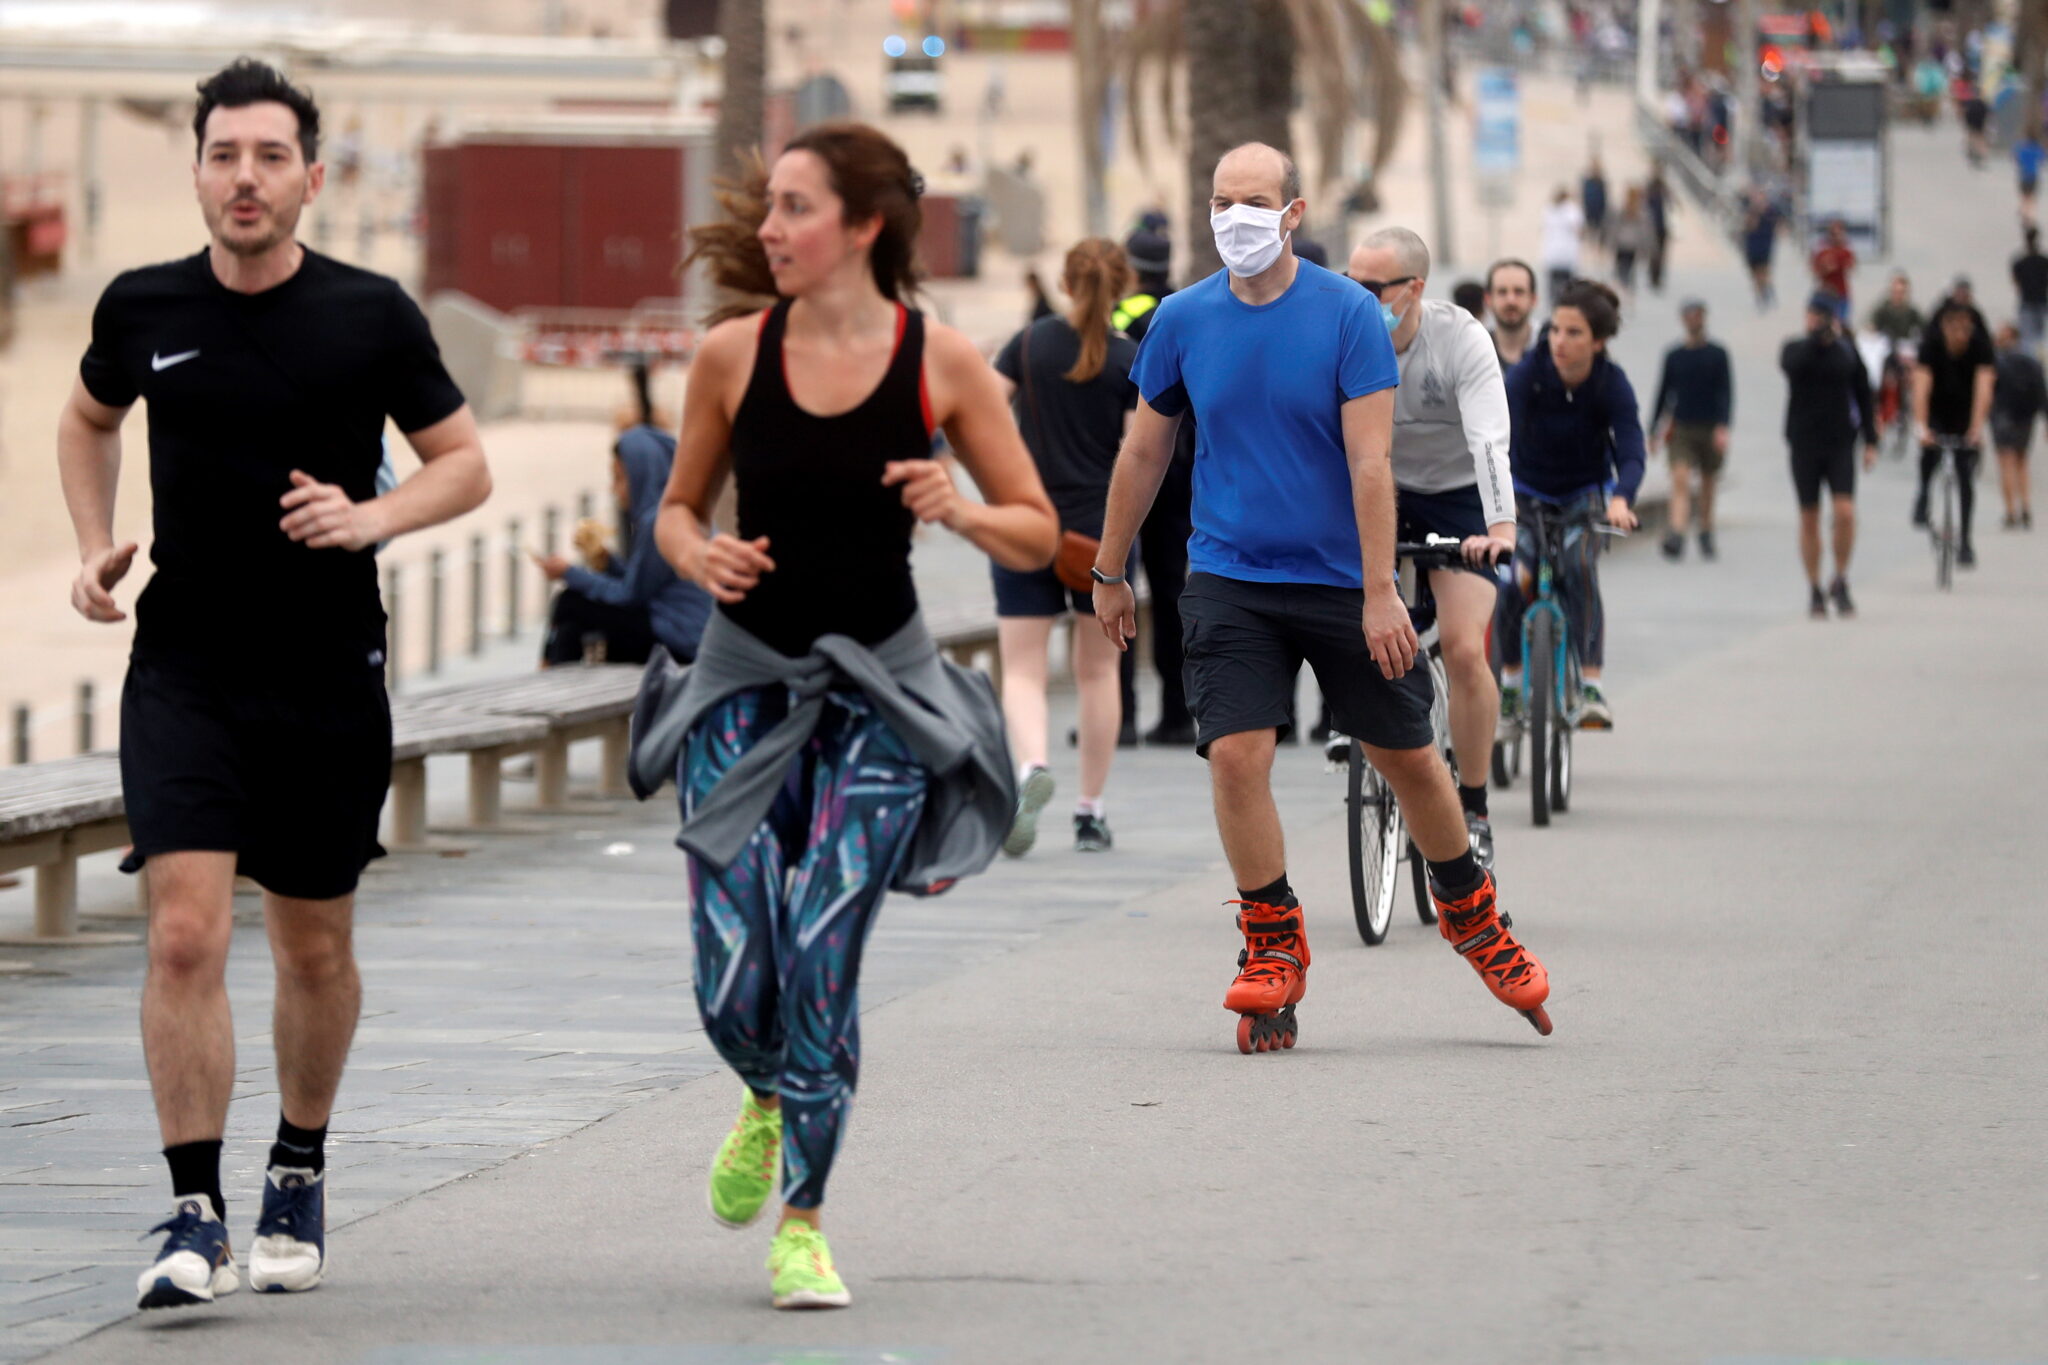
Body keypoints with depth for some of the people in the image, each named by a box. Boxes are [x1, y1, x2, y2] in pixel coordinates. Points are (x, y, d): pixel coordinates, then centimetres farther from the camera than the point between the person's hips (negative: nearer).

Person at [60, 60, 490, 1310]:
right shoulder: (144, 309, 1)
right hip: (185, 670, 0)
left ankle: (300, 1172, 36)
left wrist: (371, 517, -15)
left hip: (330, 677, 0)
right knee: (186, 935, -15)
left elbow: (466, 464, 4)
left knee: (315, 949, 12)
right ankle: (197, 1218, -12)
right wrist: (96, 544, 7)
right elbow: (90, 418, 22)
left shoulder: (372, 316, -4)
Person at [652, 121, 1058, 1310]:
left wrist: (961, 511, -18)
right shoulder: (734, 355, -2)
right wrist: (699, 554, -11)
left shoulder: (941, 362, -5)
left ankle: (803, 1224, 4)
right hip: (748, 676, 2)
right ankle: (769, 1104, 32)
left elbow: (1039, 536, 2)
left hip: (879, 686, -1)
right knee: (733, 981, -5)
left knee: (820, 957, -12)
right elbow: (679, 506, 11)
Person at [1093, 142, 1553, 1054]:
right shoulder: (1183, 321, -1)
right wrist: (1109, 574, 16)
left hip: (1341, 577, -1)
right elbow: (1144, 453, 11)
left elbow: (1369, 459, -12)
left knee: (1407, 756, 8)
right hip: (1228, 578, 1)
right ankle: (1272, 946, 4)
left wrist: (1380, 591, -17)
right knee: (1236, 755, -12)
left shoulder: (1348, 314, -9)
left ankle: (1471, 917, 30)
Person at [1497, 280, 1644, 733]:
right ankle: (1511, 682, 3)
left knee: (1579, 565, -27)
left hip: (1585, 492, 0)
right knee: (1512, 581, -19)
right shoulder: (1528, 374, -24)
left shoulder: (1612, 385, -22)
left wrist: (1621, 500, -54)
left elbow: (1631, 453, -33)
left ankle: (1590, 686, -26)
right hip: (1527, 490, 1)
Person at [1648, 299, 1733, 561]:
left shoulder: (1718, 355, 2)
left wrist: (1723, 427, -17)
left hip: (1710, 429, 0)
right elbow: (1663, 393, 13)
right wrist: (1653, 431, 14)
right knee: (1680, 480, -17)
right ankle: (1677, 535, -29)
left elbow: (1726, 393, -4)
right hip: (1681, 429, 0)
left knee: (1708, 486, 10)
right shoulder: (1673, 356, 7)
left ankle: (1706, 536, 26)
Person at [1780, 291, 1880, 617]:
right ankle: (1814, 589, 13)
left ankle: (1840, 581, 2)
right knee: (1809, 518, 3)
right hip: (1804, 444, 0)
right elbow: (1792, 364, -20)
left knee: (1845, 512, -15)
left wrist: (1871, 442, 1)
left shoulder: (1848, 352, 5)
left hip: (1840, 443, 0)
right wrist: (1817, 337, -25)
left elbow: (1864, 397, 7)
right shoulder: (1795, 349, 4)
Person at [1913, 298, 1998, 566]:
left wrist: (1977, 429, -43)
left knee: (1966, 475, -4)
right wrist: (1922, 428, -44)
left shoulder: (1980, 347, -22)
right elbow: (1921, 387, -32)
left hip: (1967, 414, 1)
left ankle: (1965, 540, 4)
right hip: (1937, 411, -1)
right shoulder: (1931, 346, -23)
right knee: (1931, 451, -30)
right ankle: (1924, 496, -1)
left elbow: (1983, 388, -32)